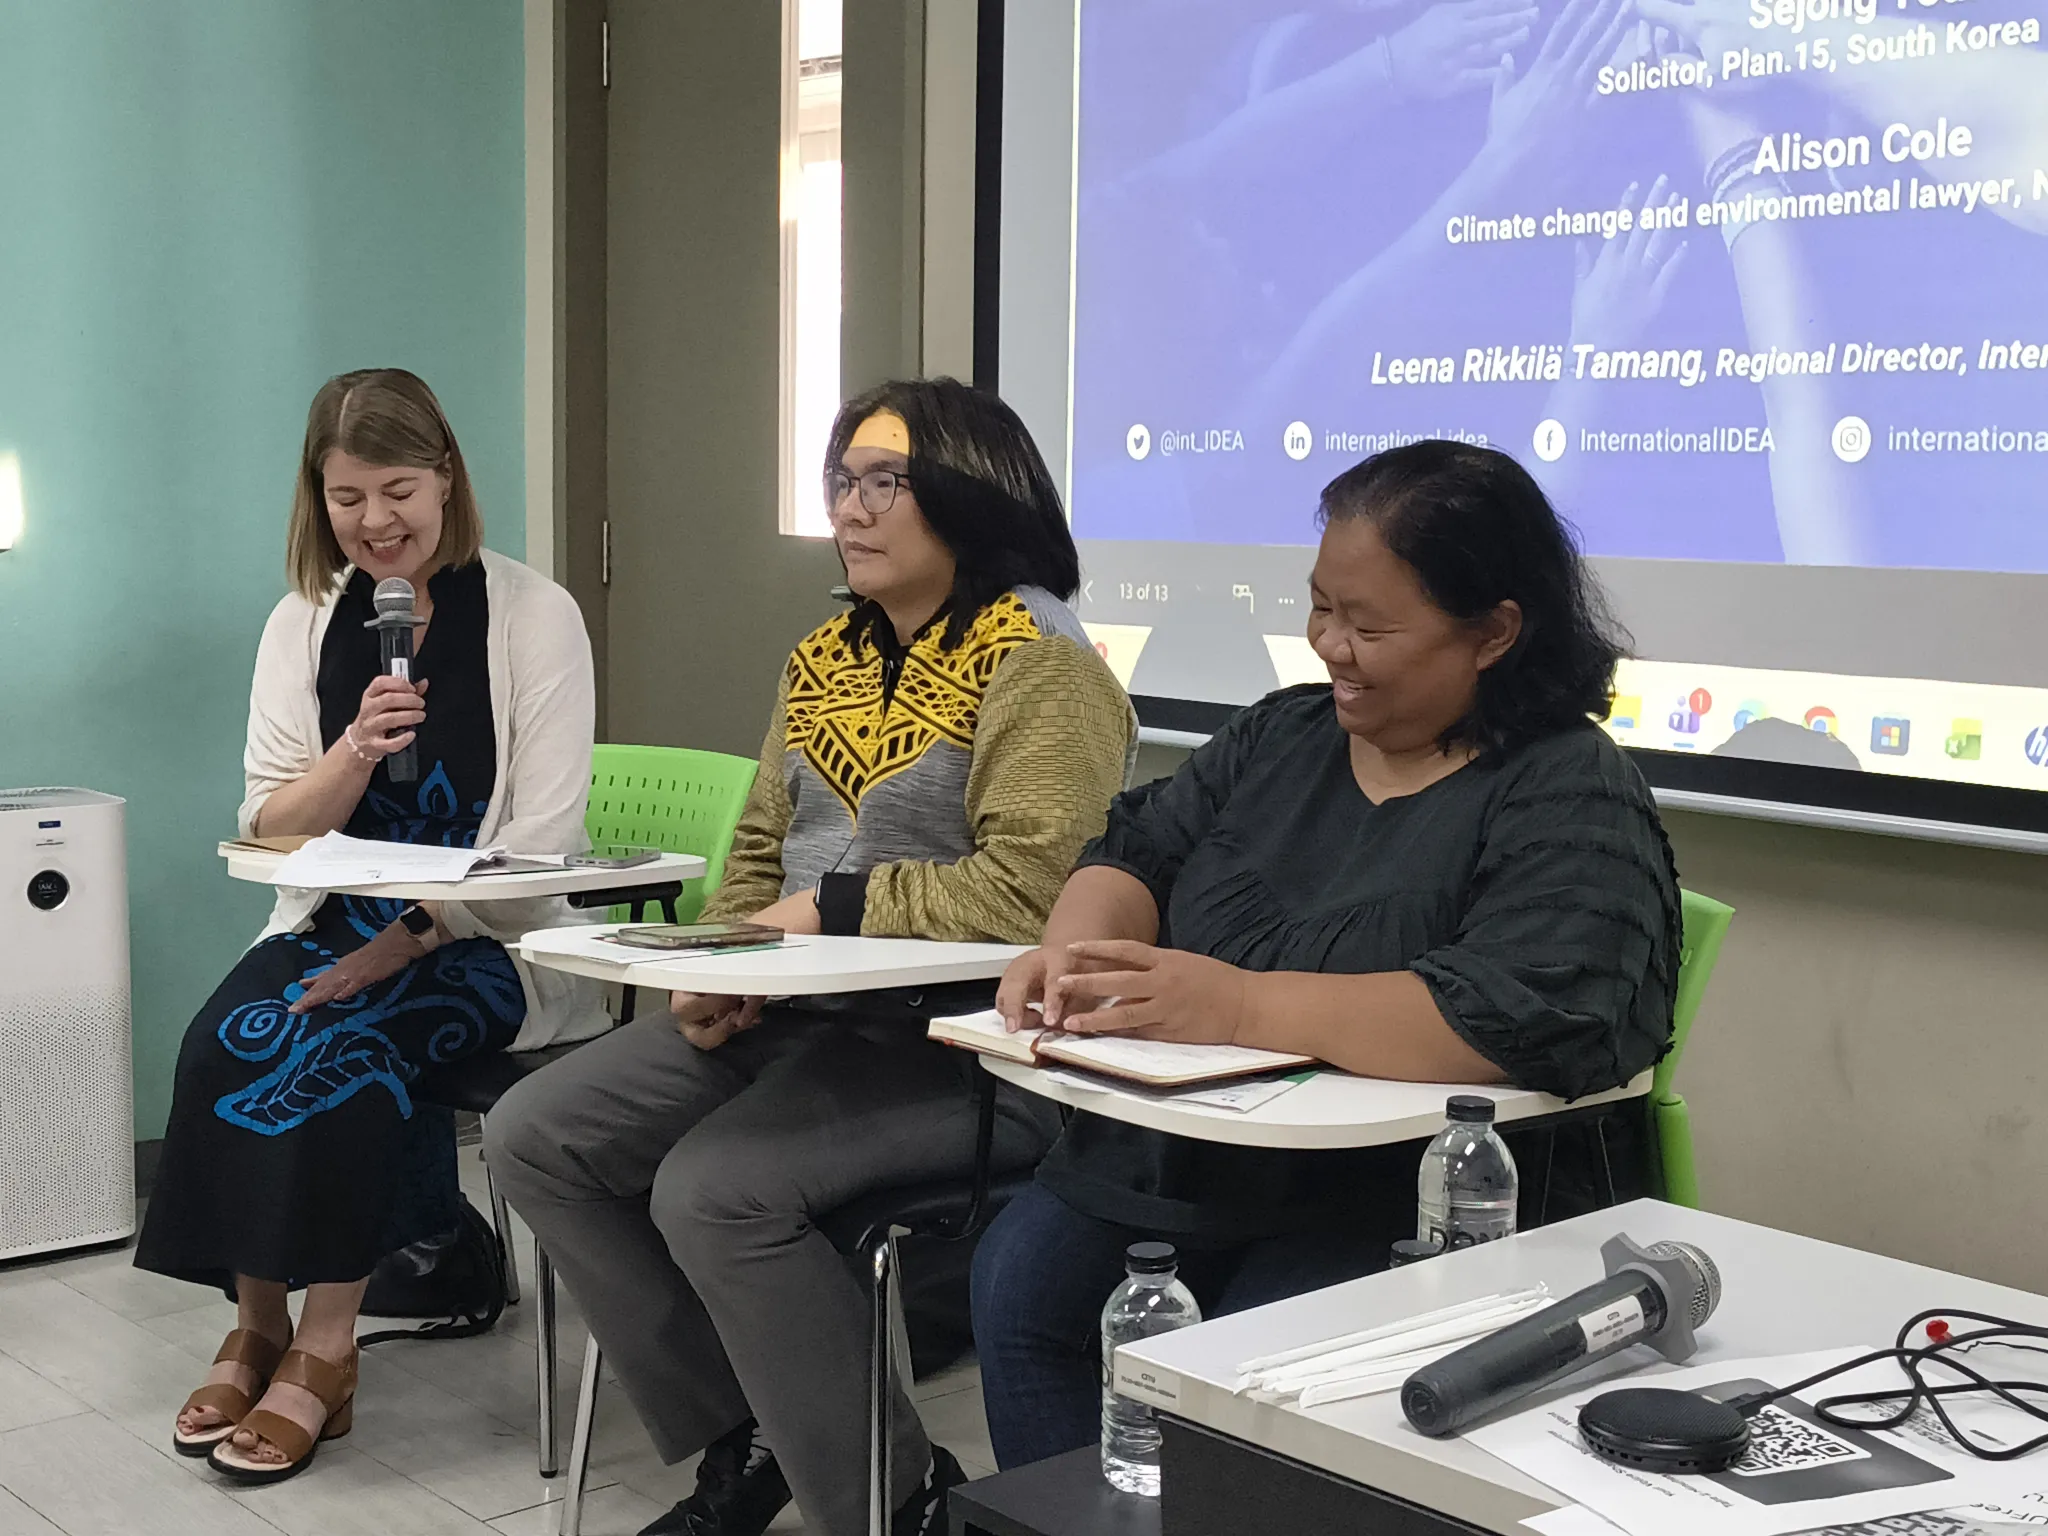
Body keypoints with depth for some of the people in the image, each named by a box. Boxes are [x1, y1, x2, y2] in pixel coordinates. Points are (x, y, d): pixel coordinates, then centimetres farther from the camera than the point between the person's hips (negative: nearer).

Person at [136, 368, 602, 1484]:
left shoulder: (532, 615, -3)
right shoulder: (303, 626, 10)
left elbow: (543, 837, -9)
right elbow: (272, 829, 5)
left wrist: (407, 942, -19)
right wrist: (356, 749, -15)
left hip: (487, 943, -4)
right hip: (334, 929, 4)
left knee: (347, 1045, -30)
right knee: (222, 1044, -25)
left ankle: (322, 1352, -18)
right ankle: (256, 1328, -11)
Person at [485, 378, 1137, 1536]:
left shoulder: (1039, 665, -11)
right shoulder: (824, 662, 14)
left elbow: (1030, 887, -23)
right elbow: (759, 859, 18)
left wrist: (834, 908, -17)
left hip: (964, 1047, -9)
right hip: (791, 1019, 9)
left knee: (713, 1187, -28)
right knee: (536, 1138, -1)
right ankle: (741, 1440, 10)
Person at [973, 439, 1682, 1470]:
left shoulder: (1569, 802, -12)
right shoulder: (1283, 732, 13)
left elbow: (1530, 1018, -27)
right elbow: (1140, 849, 13)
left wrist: (1244, 1007, -30)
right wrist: (1077, 946, -12)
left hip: (1401, 1202, -7)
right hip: (1179, 1151, 7)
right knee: (1018, 1281, -10)